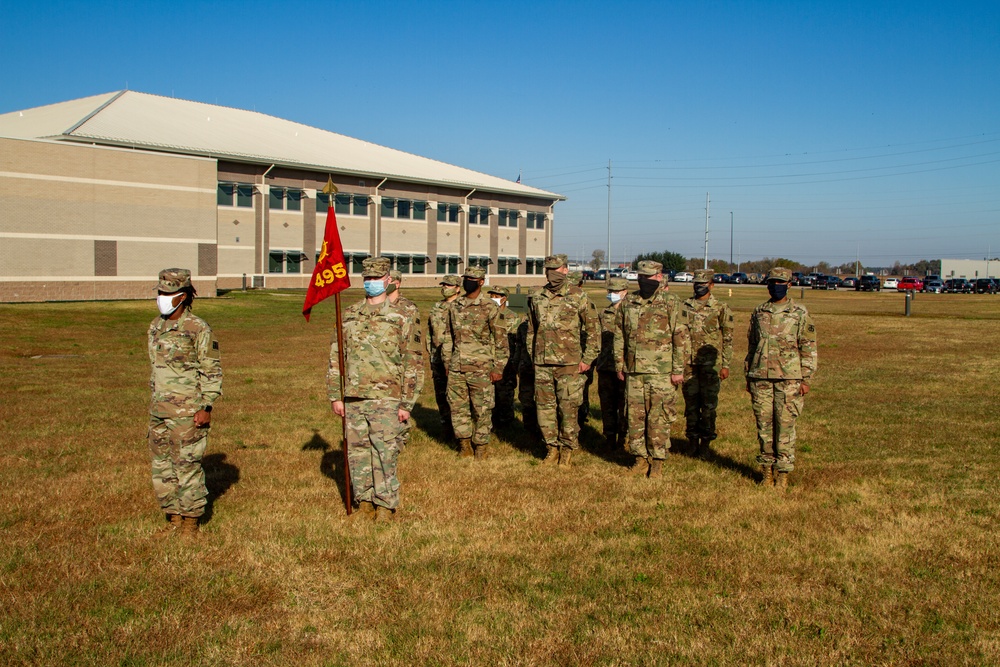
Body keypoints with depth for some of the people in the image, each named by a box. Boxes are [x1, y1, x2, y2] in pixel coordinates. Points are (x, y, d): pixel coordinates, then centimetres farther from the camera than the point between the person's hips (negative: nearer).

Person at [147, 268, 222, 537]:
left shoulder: (198, 329, -11)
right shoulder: (155, 327, 11)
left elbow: (212, 371, -11)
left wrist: (206, 407, -15)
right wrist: (154, 401, 19)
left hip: (187, 412, -7)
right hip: (159, 410, 7)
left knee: (188, 466, -1)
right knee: (162, 466, 12)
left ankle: (191, 522, 12)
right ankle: (174, 519, 25)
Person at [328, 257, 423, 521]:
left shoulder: (400, 319, 0)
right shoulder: (349, 316, 10)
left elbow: (413, 363, -1)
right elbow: (335, 357, 13)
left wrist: (406, 403, -6)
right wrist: (335, 395, 7)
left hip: (386, 400, -4)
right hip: (353, 398, 4)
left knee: (385, 453, -4)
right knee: (357, 452, 9)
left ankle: (386, 504, 7)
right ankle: (364, 501, 21)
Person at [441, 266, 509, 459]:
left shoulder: (490, 308, -5)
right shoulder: (455, 307, 11)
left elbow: (501, 339, -4)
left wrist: (498, 368, -7)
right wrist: (447, 362, 15)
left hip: (480, 368, -5)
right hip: (456, 368, 5)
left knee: (482, 409, 1)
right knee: (457, 406, 8)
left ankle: (481, 447, 14)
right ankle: (464, 445, 21)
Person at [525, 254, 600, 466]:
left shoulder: (578, 296, -4)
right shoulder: (538, 297, 10)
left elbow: (593, 328, -2)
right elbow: (531, 330, 19)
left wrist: (587, 359, -6)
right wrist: (533, 355, 15)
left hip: (569, 364, -4)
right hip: (542, 364, 4)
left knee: (568, 408, -1)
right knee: (544, 406, 6)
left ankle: (567, 449, 13)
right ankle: (552, 447, 19)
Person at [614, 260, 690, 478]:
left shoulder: (671, 303, -2)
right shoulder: (628, 303, 11)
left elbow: (682, 338, -4)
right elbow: (619, 336, 16)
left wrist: (678, 370, -8)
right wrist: (619, 365, 12)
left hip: (661, 372, -4)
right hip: (633, 371, 4)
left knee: (659, 418, -1)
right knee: (634, 417, 7)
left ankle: (657, 461, 9)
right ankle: (640, 458, 19)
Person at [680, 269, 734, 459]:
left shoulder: (721, 309, 0)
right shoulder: (685, 306, 9)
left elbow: (728, 339, 1)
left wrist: (726, 365, -4)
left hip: (710, 364, -3)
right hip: (688, 364, 3)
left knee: (708, 404, -1)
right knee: (691, 404, 7)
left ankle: (705, 443, 9)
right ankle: (693, 441, 18)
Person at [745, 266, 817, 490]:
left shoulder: (800, 314, 0)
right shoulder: (758, 312, 11)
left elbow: (809, 349, 0)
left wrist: (806, 379, -6)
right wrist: (748, 376, 14)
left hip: (789, 379, -3)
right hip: (761, 378, 3)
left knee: (785, 426, -1)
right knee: (764, 425, 6)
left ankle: (783, 473, 7)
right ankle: (767, 470, 16)